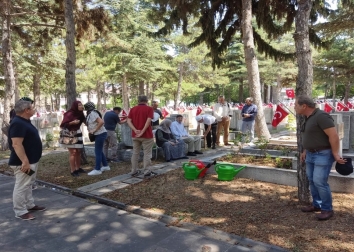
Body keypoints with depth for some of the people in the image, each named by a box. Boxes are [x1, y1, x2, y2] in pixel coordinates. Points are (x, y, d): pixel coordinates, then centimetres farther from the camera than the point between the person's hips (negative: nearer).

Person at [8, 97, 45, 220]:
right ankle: (20, 212, 10)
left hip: (31, 160, 11)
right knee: (21, 187, 0)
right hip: (24, 162, -11)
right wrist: (25, 161, -28)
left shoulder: (25, 121, 11)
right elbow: (16, 144, -27)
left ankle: (30, 205, 32)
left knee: (28, 185, 20)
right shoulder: (18, 123, -22)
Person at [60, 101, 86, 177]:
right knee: (72, 152, -8)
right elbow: (62, 125, -18)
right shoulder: (69, 114, -18)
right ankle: (72, 170, -2)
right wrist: (72, 122, -27)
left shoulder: (80, 113, 3)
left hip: (77, 134, 7)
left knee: (78, 152, 10)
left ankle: (78, 168, 21)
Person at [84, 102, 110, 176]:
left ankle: (97, 169, 2)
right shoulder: (90, 114, 13)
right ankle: (105, 166, 27)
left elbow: (101, 122, -29)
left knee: (98, 152, -5)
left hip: (100, 134, -10)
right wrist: (91, 130, 5)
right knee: (100, 151, 17)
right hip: (99, 134, 10)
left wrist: (94, 130, -21)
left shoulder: (93, 113, -17)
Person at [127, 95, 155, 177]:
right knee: (147, 154, 4)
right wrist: (142, 132, -18)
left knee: (135, 153, 14)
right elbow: (148, 121, -17)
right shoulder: (149, 109, -4)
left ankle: (134, 171, 19)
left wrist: (135, 130, -13)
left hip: (135, 135, 5)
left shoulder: (133, 109, 9)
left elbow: (128, 121, -3)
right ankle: (146, 171, 7)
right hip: (146, 135, -4)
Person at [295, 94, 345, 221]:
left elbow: (334, 136, -22)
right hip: (311, 154, 9)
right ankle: (317, 204, 28)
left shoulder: (321, 116, -21)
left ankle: (327, 209, 8)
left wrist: (335, 154, -18)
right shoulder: (307, 118, 9)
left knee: (319, 182, -8)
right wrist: (305, 151, 19)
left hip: (323, 155, -9)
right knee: (312, 181, 14)